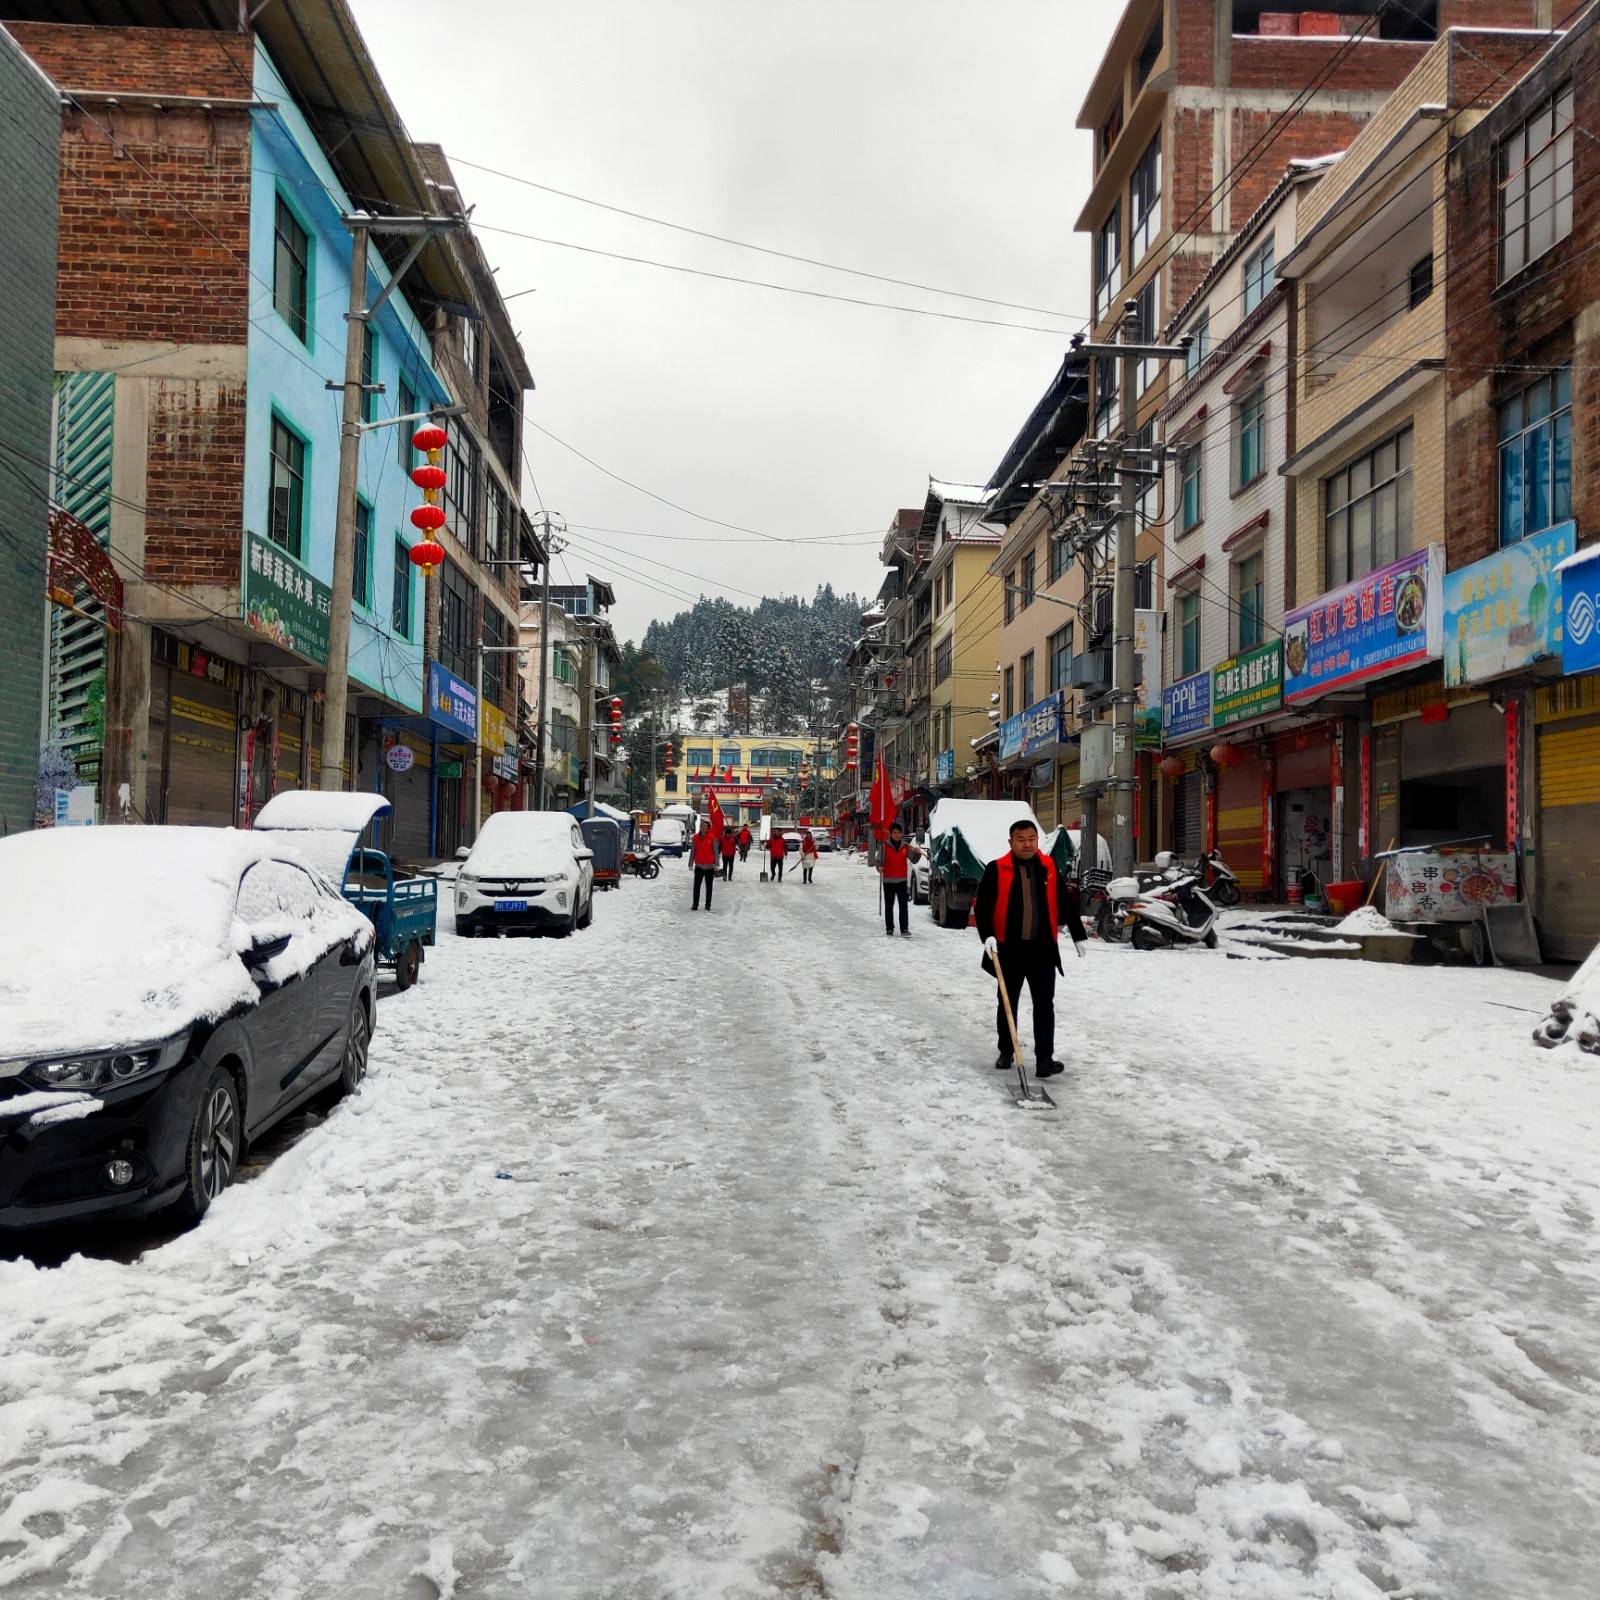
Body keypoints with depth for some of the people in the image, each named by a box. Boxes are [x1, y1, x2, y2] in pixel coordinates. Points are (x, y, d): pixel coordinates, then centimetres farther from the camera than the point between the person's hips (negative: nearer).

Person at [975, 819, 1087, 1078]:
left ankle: (1044, 1059, 0)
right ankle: (1006, 1052, 28)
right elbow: (982, 906, -6)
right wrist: (987, 936, -19)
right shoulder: (996, 870, -5)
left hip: (1043, 948, 1)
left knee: (1044, 1005, -2)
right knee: (1007, 1003, 12)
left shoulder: (1049, 867, 4)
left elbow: (1065, 904, 11)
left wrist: (1078, 936, 14)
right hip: (1009, 948, -1)